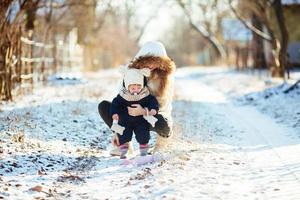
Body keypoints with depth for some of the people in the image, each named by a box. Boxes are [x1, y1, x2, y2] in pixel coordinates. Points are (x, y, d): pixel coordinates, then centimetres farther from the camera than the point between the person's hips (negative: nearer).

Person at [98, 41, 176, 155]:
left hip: (155, 116, -3)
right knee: (103, 106, -17)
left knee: (162, 123, -40)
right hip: (133, 116, 3)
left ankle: (164, 137, 1)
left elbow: (164, 104, -16)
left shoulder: (165, 75, -15)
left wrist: (144, 111, -37)